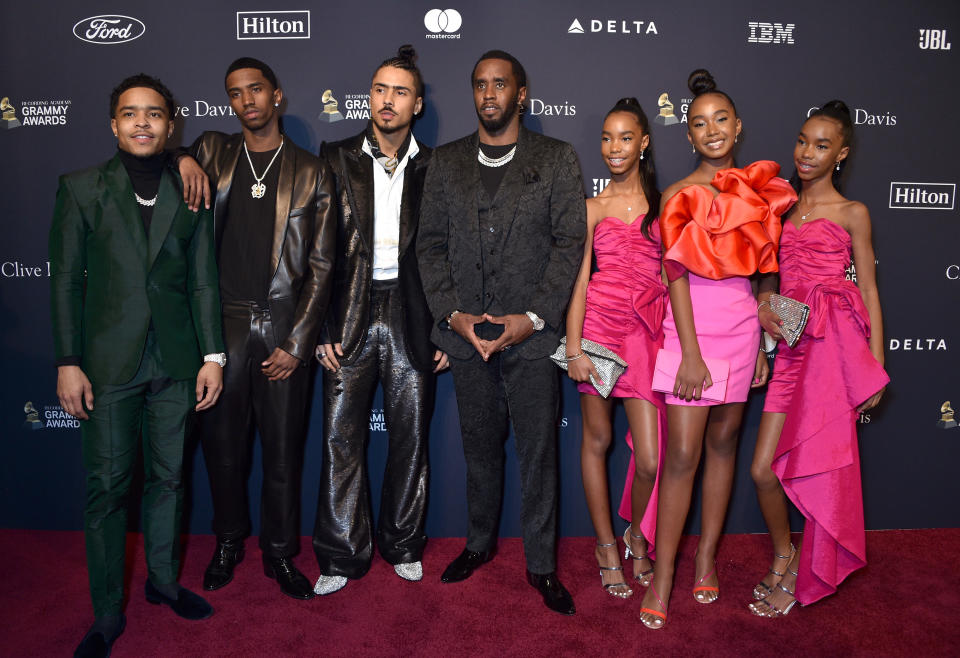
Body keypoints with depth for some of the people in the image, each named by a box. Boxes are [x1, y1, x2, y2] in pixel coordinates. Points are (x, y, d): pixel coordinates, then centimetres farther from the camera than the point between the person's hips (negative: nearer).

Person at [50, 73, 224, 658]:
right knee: (108, 487, 4)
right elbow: (66, 279, 0)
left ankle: (164, 581, 32)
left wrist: (212, 355, 0)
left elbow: (204, 280, 5)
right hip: (109, 362, -1)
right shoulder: (82, 188, 2)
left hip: (175, 362, 2)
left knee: (169, 477, 13)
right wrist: (68, 362, -5)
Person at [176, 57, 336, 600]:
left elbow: (321, 265, 1)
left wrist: (297, 342, -6)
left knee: (284, 448, 6)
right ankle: (229, 541, 33)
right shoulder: (212, 153, 10)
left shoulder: (311, 172, 4)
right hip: (223, 323, 2)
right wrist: (182, 163, -3)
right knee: (223, 443, 11)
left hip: (285, 326, -1)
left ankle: (280, 552, 25)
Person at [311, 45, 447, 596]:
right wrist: (319, 328, -4)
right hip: (351, 316, 0)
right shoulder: (337, 159, 6)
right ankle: (341, 556, 16)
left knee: (411, 437, 8)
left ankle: (403, 546, 26)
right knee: (342, 437, 1)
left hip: (412, 317, 0)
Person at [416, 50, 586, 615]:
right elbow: (431, 244, 6)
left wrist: (532, 318, -13)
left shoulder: (557, 159, 2)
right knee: (480, 447, 16)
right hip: (466, 331, 3)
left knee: (538, 451, 6)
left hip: (532, 333, -2)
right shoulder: (446, 161, 10)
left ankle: (541, 563, 23)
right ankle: (481, 542, 36)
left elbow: (571, 243, -4)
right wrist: (452, 313, -7)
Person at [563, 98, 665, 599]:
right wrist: (574, 348, -9)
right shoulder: (592, 207, 6)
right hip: (600, 325, 0)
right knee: (597, 439, 9)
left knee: (650, 458, -3)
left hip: (647, 332, 1)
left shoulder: (663, 203, 9)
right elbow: (578, 280, -1)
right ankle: (606, 545, 28)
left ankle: (637, 533, 28)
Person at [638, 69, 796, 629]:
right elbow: (676, 276, -9)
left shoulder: (758, 189, 10)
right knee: (683, 455, -5)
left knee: (723, 444, 11)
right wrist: (691, 353, -15)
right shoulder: (680, 196, -4)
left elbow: (758, 270, 12)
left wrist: (761, 343, 11)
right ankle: (662, 578, 5)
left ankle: (707, 556, 26)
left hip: (742, 328, 5)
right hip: (694, 328, -4)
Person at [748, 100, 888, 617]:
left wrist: (875, 367, 1)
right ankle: (783, 556, 25)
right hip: (792, 343, 4)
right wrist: (761, 307, -3)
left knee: (821, 468, -1)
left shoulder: (851, 213, 5)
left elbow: (868, 290, 4)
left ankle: (807, 574, 19)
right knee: (762, 469, -1)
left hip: (833, 341, -4)